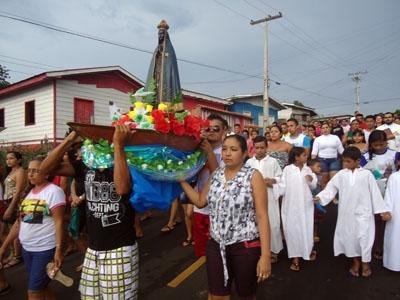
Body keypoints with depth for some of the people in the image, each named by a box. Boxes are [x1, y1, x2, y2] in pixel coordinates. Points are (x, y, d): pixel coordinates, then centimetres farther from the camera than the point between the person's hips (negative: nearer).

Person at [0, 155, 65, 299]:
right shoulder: (29, 193, 9)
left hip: (45, 249, -7)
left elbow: (59, 222, -18)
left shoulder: (54, 191, -13)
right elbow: (20, 222, 13)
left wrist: (59, 249, -23)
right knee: (42, 287, 18)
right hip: (27, 248, 7)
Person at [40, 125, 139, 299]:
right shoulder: (86, 167, 1)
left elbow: (122, 188, -36)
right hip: (93, 249, 5)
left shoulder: (126, 165, -13)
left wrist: (119, 145, -35)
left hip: (120, 249, -5)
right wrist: (70, 140, -15)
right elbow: (46, 168, -5)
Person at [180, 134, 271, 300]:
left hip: (246, 246, -4)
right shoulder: (216, 174, 4)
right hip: (216, 245, 4)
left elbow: (262, 217, -13)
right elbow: (200, 201, 10)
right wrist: (182, 179, 6)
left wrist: (265, 255, -16)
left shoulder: (253, 176, -12)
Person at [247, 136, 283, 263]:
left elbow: (281, 177, 1)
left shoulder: (273, 161, 0)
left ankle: (273, 250, 19)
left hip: (269, 197, -2)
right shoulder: (249, 162, 6)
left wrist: (273, 181, -16)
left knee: (272, 223, 2)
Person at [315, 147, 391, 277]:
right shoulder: (341, 175, -1)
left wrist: (382, 210, -1)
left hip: (363, 212, -2)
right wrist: (320, 197, -16)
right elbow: (331, 188, -2)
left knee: (364, 237, 1)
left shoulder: (366, 174, -5)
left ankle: (365, 262, 25)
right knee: (349, 237, 12)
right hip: (347, 213, 3)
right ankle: (356, 261, 33)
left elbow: (375, 192, -2)